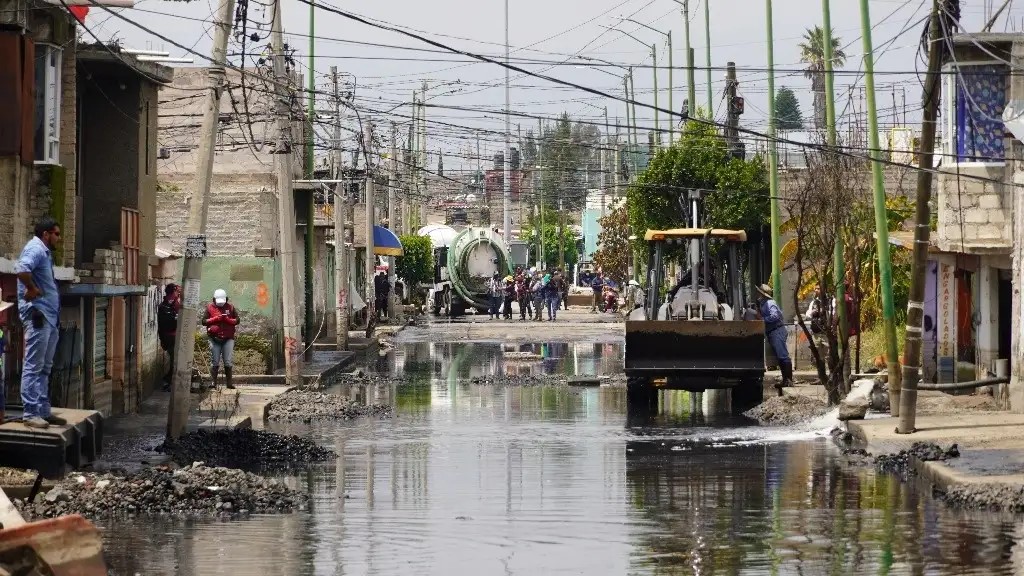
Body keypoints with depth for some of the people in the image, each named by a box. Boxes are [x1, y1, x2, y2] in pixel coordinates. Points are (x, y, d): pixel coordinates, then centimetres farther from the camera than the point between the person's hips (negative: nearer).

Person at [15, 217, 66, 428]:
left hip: (50, 316, 11)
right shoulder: (35, 249, -12)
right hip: (38, 314, -11)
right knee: (33, 366, -9)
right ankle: (31, 413, -9)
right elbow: (22, 269, -32)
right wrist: (32, 290, -20)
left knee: (45, 367, 13)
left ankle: (43, 411, 18)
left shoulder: (45, 252, 20)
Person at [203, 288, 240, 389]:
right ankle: (214, 382, 3)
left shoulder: (230, 307, 8)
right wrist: (215, 319, -11)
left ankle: (229, 382, 3)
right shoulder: (210, 307, 5)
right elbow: (204, 321, 1)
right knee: (214, 362, 0)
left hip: (228, 338, 0)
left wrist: (227, 319, -12)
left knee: (229, 362, -2)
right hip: (214, 338, 0)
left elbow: (237, 320, 6)